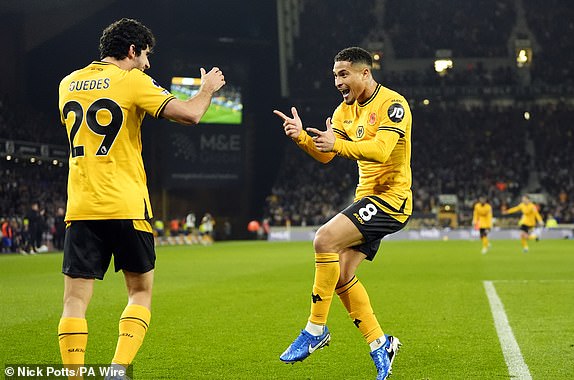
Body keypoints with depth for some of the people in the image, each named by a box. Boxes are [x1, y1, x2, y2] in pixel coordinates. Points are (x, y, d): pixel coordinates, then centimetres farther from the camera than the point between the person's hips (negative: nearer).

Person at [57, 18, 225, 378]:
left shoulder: (69, 84, 13)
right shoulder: (132, 80, -4)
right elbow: (189, 114, -12)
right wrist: (207, 89, 8)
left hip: (80, 207, 4)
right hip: (126, 206, -4)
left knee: (76, 298, 2)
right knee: (141, 291, 10)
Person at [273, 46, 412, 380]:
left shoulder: (393, 104, -13)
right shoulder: (346, 110, 12)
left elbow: (381, 150, -27)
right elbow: (324, 155, 5)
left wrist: (338, 144, -38)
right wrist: (302, 137, -14)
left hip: (391, 198, -9)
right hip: (367, 198, 9)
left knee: (325, 239, -25)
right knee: (342, 277, 2)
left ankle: (316, 329, -16)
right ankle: (381, 344, 15)